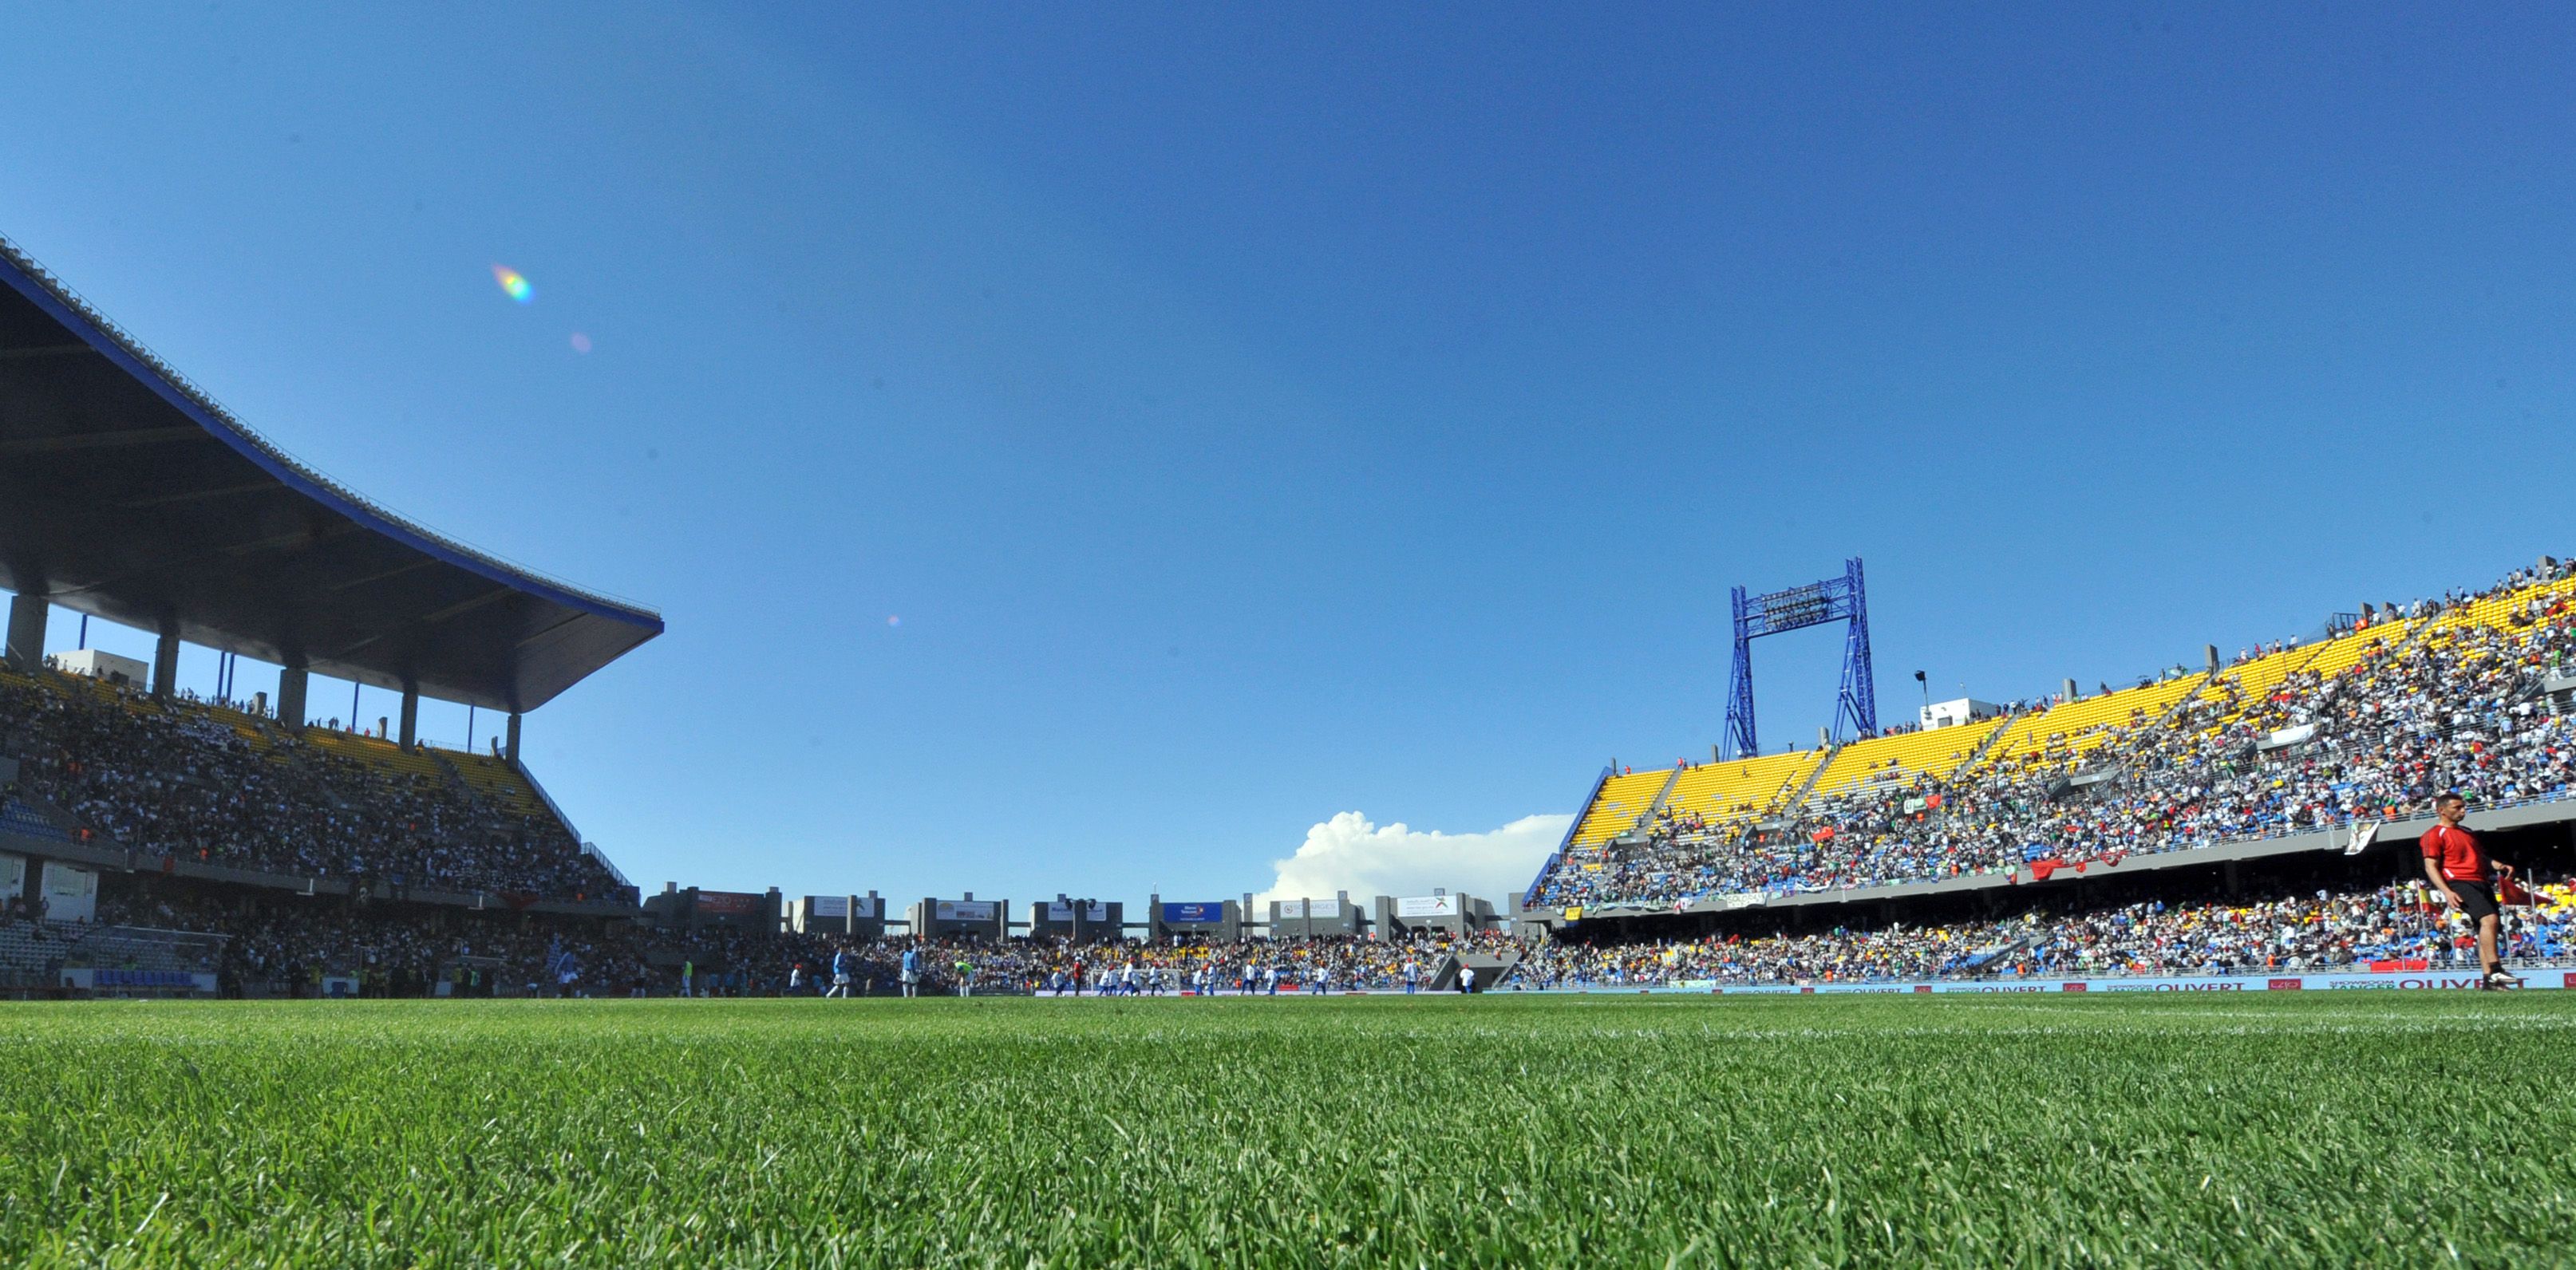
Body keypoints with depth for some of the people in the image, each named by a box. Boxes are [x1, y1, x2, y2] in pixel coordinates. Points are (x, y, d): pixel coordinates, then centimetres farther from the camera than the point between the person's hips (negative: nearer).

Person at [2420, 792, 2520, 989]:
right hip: (2460, 883, -9)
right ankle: (2495, 971, -27)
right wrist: (2447, 891, -19)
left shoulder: (2467, 833, 26)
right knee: (2489, 919, -25)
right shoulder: (2435, 835, -1)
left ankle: (2488, 979, 6)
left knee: (2486, 928, 4)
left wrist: (2499, 866, 11)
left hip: (2482, 883, 9)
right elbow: (2431, 867, -8)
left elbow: (2482, 858, 33)